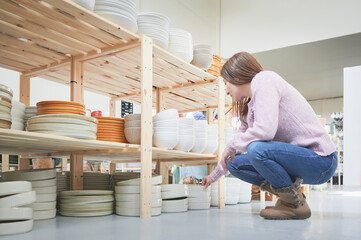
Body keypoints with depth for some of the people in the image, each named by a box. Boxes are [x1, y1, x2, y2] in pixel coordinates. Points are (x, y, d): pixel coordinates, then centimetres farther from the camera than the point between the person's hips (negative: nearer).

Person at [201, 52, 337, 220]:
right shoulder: (249, 108, 14)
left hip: (321, 160, -9)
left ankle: (296, 204, -9)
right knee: (234, 163, 7)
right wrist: (213, 176, 30)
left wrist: (232, 146, -11)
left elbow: (265, 130, -28)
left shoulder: (264, 79, -13)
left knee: (257, 149, -33)